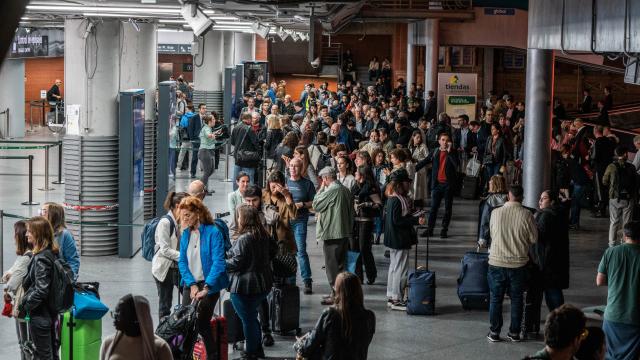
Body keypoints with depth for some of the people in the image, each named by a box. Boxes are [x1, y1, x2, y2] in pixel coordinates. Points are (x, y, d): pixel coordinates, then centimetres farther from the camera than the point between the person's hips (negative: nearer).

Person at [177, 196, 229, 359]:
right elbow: (182, 261, 4)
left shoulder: (213, 232, -12)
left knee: (202, 322, -8)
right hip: (190, 283, 6)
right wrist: (191, 284, -10)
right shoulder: (186, 234, 7)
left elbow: (218, 262, -18)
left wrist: (206, 287, -25)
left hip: (209, 284, -5)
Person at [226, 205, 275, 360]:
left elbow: (236, 263, -20)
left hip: (244, 286, -8)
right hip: (263, 283, 8)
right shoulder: (264, 236, 4)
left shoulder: (243, 239, -22)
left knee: (248, 319, 5)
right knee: (252, 316, 22)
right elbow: (272, 253, 18)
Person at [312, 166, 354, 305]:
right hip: (344, 232, 8)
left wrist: (321, 189, -2)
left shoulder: (331, 190, -18)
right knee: (341, 265, 15)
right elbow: (351, 212, 15)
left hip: (332, 233, -8)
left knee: (332, 266, -1)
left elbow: (316, 205, -11)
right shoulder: (345, 190, 9)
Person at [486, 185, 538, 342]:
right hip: (518, 263, 0)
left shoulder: (496, 213, -7)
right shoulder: (526, 215, -11)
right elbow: (534, 239, -3)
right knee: (516, 299, 12)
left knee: (496, 298, 10)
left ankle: (494, 332, 13)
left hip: (496, 262, 0)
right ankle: (514, 333, 16)